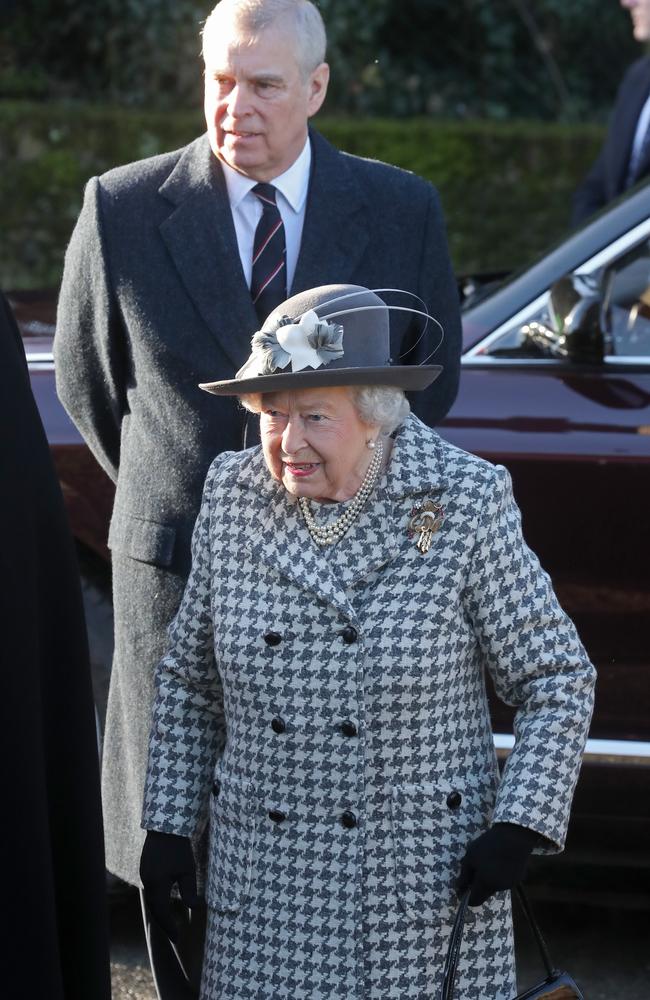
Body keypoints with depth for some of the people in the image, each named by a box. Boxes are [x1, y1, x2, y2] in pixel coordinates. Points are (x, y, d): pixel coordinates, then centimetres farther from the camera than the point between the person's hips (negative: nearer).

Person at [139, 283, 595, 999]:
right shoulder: (232, 497, -1)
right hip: (263, 877, 3)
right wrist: (168, 826, 7)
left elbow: (557, 677, -4)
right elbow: (187, 679, 10)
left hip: (427, 876, -2)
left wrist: (520, 827, -12)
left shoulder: (463, 504, -10)